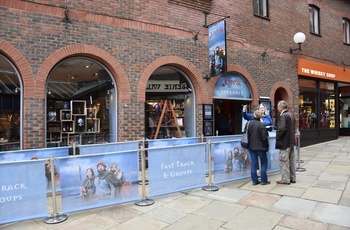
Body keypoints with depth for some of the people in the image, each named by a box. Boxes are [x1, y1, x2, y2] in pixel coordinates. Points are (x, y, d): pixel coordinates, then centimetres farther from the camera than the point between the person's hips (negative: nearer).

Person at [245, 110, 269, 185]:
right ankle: (264, 180, 13)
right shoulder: (262, 125, -17)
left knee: (254, 163, 10)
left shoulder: (248, 123, -2)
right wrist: (266, 146, -1)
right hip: (260, 147, -4)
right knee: (264, 163, 11)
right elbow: (264, 137, -15)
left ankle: (255, 180, 14)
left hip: (251, 147, 5)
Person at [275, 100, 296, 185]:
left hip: (284, 143, -10)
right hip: (291, 141, 10)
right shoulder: (291, 115, 11)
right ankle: (292, 178, 26)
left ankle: (285, 179, 7)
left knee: (284, 161, 0)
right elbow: (293, 128, 16)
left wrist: (277, 137, -13)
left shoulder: (283, 116, -19)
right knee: (291, 160, 16)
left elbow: (281, 129, -27)